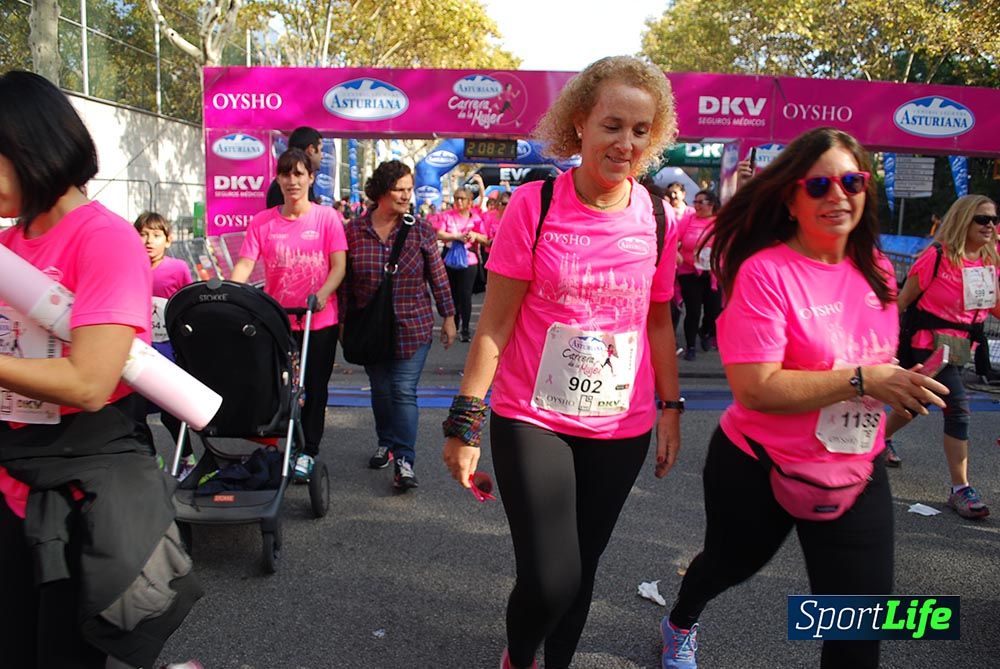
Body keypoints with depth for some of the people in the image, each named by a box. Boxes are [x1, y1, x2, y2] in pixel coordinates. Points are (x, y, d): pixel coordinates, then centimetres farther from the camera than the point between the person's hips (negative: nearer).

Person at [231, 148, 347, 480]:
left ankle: (308, 452, 22)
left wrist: (322, 294, -24)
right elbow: (244, 265, -4)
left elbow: (339, 266, -8)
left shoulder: (327, 217, -3)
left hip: (319, 320, -1)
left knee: (314, 387, 9)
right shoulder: (262, 222, 1)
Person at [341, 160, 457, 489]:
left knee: (404, 392, -5)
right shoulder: (354, 231, -1)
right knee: (380, 390, 15)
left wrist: (448, 317, 2)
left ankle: (404, 460, -2)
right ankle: (386, 443, 34)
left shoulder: (421, 230, -3)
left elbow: (438, 277, 2)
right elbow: (345, 281, 5)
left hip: (413, 327, -2)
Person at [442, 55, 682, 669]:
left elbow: (659, 320, 10)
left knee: (581, 570, 14)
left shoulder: (657, 218, -1)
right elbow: (496, 320, -8)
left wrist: (671, 410, 9)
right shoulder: (534, 204, -10)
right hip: (531, 421, -3)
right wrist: (466, 419, -10)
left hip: (621, 429, 3)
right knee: (551, 580, -8)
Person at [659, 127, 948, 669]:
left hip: (857, 473, 5)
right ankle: (680, 625, 59)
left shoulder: (876, 269, 0)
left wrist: (903, 392, 2)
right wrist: (862, 381, -28)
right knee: (728, 564, 24)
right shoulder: (765, 272, -21)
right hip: (759, 470, -4)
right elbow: (754, 388, -29)